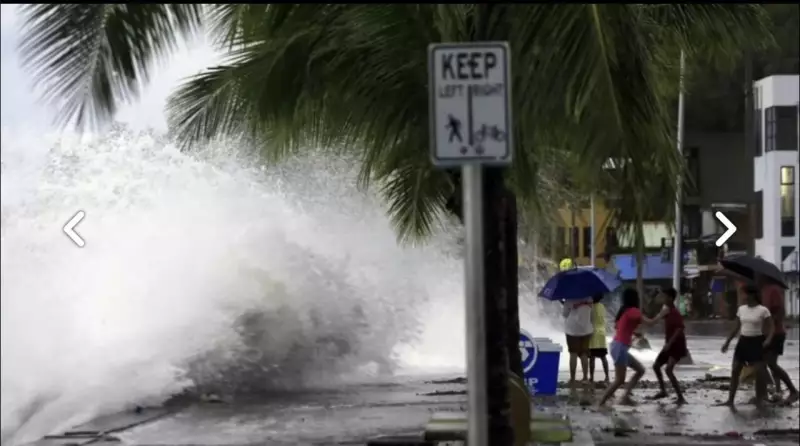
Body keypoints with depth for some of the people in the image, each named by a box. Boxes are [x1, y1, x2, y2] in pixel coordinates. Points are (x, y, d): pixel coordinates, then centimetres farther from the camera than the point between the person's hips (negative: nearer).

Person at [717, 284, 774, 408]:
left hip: (756, 342, -6)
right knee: (735, 371, 2)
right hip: (743, 341, 6)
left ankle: (759, 400, 7)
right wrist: (727, 342, 13)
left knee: (759, 372, -5)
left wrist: (768, 339, -28)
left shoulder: (763, 310, -10)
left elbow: (771, 328, -10)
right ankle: (730, 400, 7)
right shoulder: (741, 309, 7)